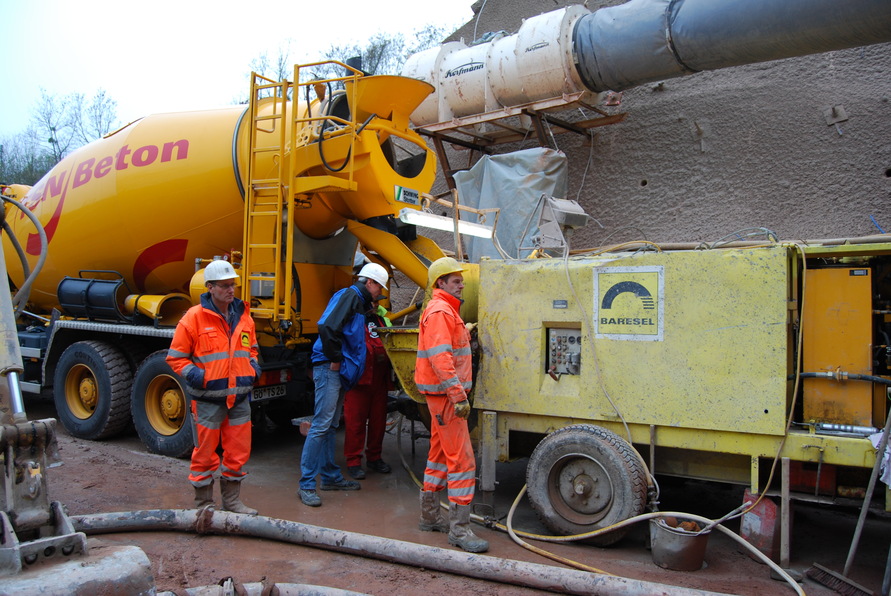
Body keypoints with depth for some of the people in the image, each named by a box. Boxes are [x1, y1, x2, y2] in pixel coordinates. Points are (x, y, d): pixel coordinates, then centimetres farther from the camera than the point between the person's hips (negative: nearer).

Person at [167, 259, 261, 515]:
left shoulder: (243, 315, 9)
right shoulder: (194, 317, -8)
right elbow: (176, 358, -4)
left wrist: (253, 369, 6)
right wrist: (197, 376, -16)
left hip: (239, 398, 5)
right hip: (208, 399, -5)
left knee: (238, 453, 12)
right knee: (205, 453, 7)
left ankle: (232, 500, 28)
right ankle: (203, 503, 24)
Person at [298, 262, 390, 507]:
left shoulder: (358, 300, 20)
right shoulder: (350, 295, -10)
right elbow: (328, 327, -24)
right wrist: (335, 360, -17)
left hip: (339, 371, 11)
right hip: (329, 369, -11)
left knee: (331, 425, 16)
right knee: (321, 425, -9)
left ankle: (331, 477, 26)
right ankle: (306, 485, -4)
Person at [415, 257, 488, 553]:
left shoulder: (447, 311, 19)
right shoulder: (439, 312, -15)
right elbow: (440, 358, -25)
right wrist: (459, 396, -27)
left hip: (445, 395, 11)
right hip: (446, 395, -11)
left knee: (440, 455, 16)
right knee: (462, 459, -9)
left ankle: (430, 516, 27)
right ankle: (459, 529, -3)